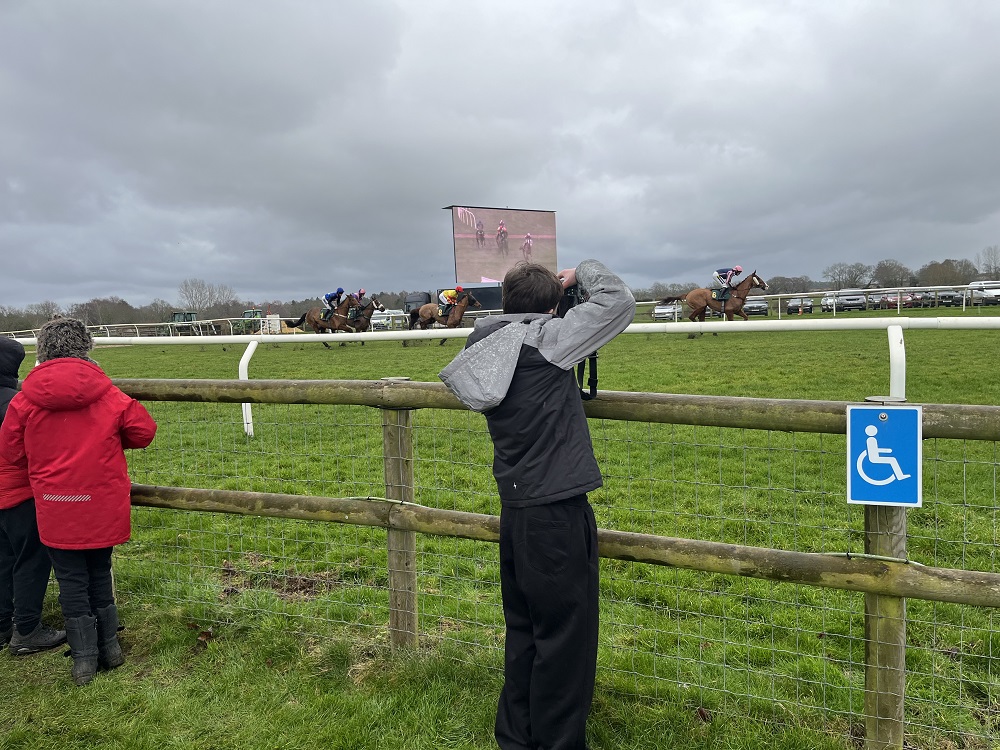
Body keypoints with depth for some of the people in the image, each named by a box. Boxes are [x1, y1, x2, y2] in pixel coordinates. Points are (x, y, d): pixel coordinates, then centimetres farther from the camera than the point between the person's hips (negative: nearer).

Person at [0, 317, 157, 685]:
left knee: (71, 580, 10)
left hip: (55, 507, -1)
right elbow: (143, 431, -1)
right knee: (100, 573, 17)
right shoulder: (107, 394, -8)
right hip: (102, 504, 1)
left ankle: (84, 658, 17)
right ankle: (109, 647, 26)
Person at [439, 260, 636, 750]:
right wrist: (582, 271, 7)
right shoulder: (544, 338, -14)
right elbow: (619, 301, -11)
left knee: (523, 631, 20)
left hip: (514, 513, 8)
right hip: (557, 514, -8)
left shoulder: (488, 346, 6)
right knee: (565, 637, 5)